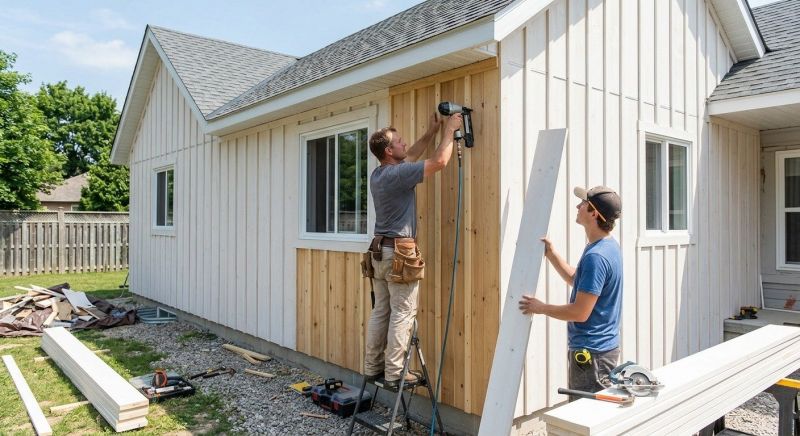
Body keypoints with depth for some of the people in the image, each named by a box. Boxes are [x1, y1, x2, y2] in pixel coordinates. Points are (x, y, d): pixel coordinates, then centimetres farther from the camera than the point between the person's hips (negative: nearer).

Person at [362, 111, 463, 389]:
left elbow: (410, 157, 27)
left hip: (380, 251, 9)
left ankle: (372, 368, 20)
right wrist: (449, 131, 0)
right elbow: (439, 161, -14)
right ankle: (394, 373, 4)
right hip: (400, 253, -9)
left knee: (380, 312, 13)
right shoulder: (397, 174, -16)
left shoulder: (378, 175, 11)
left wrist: (430, 133, 26)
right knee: (402, 315, -2)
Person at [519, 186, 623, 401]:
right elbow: (577, 280, 19)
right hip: (603, 346, 10)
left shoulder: (596, 256, -25)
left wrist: (541, 308, -11)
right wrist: (551, 253, 10)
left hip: (592, 352, -10)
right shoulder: (608, 246, 7)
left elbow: (580, 313, -25)